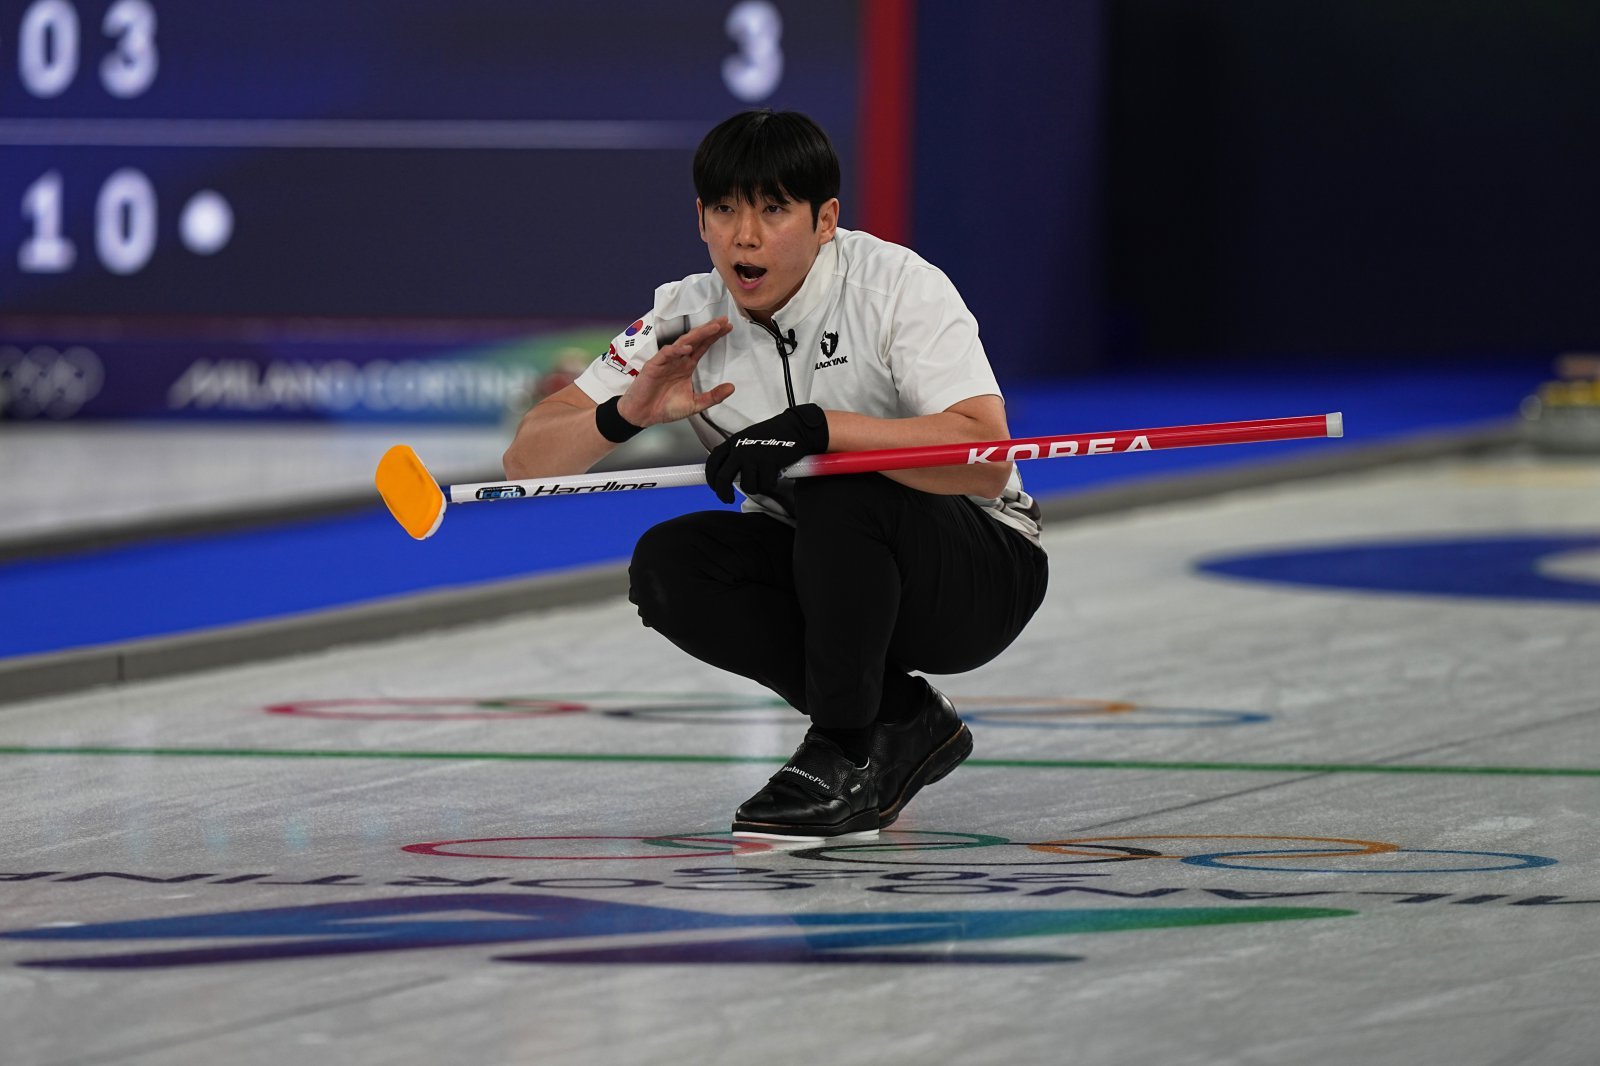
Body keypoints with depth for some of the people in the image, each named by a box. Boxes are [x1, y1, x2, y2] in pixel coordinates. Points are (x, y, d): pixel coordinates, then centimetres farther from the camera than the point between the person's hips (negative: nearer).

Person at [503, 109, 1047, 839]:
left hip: (982, 571, -6)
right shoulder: (688, 320, -8)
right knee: (667, 566, -21)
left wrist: (816, 429, -43)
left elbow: (985, 457, -36)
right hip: (825, 568, 6)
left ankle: (849, 754, -18)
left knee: (840, 492, -34)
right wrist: (625, 414, -31)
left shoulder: (897, 286, -22)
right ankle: (903, 723, -8)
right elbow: (528, 461, -10)